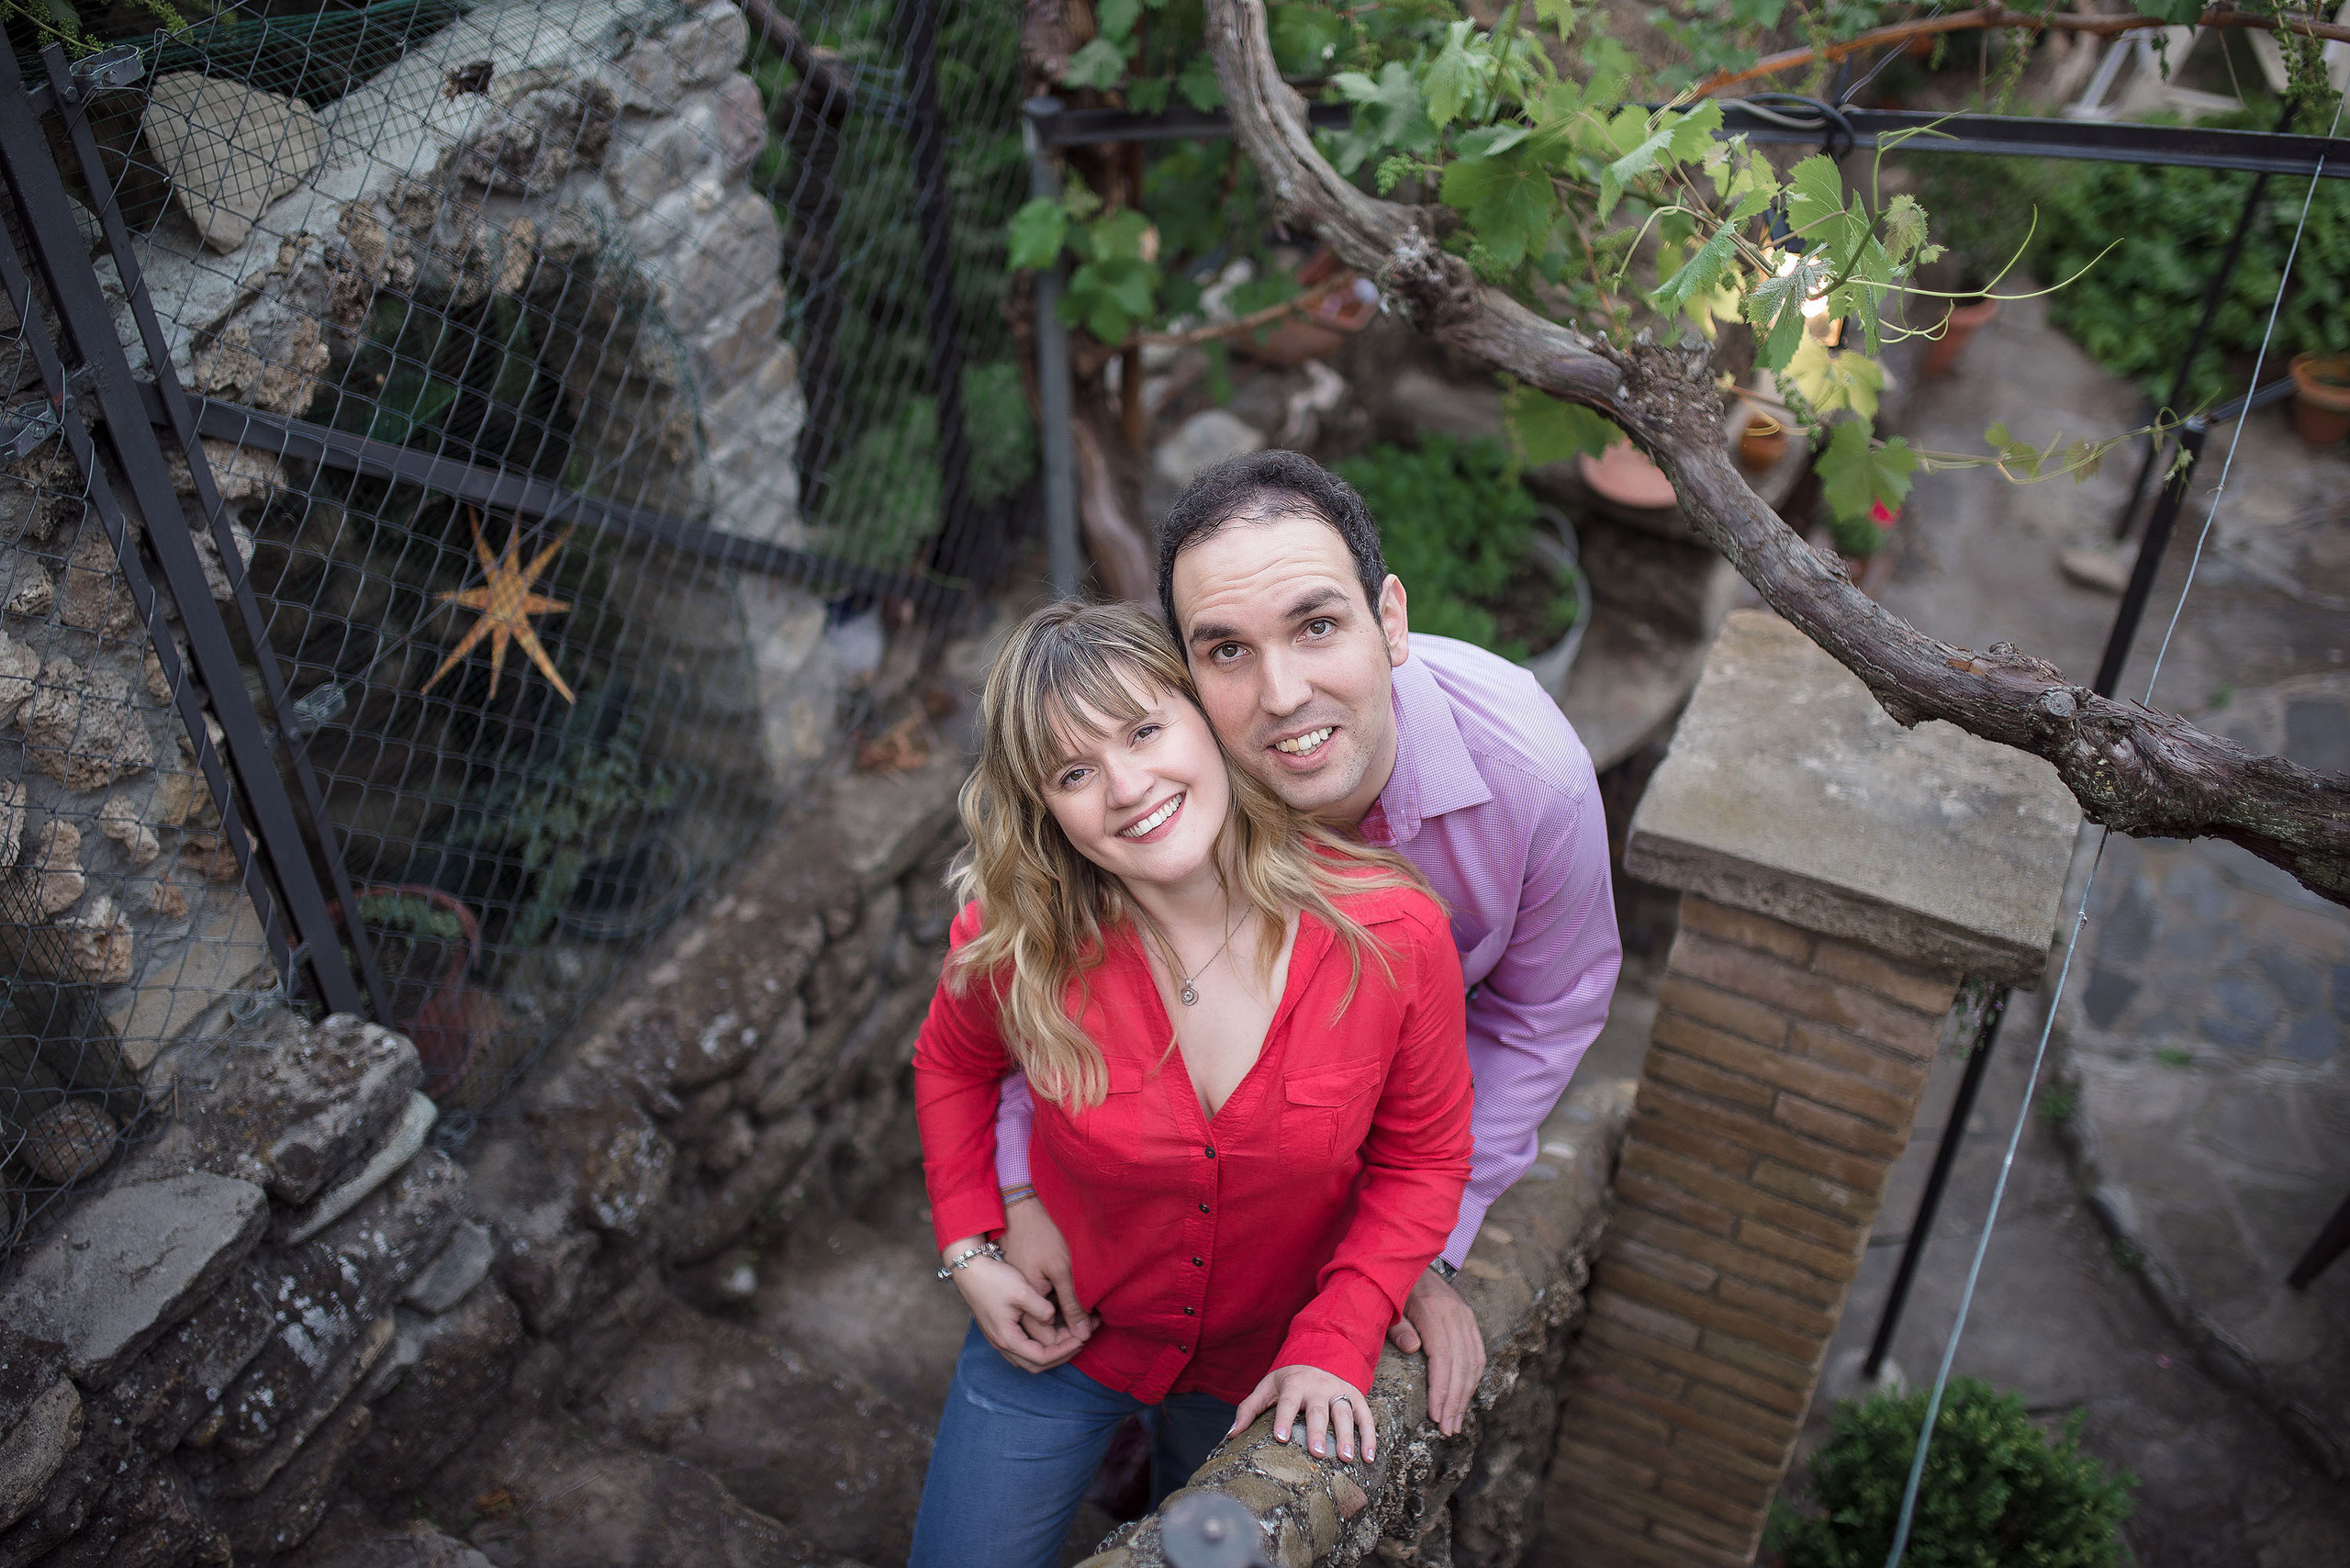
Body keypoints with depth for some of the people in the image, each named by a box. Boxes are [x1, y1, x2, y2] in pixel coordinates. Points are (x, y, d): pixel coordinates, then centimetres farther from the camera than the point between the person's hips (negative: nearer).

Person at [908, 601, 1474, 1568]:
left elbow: (1424, 1157, -11)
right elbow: (953, 1064, -1)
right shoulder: (1015, 942, -25)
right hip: (1060, 1330, 0)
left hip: (1263, 1363, 1)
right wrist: (969, 1250, -8)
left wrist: (1334, 1340, -19)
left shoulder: (1393, 933, -27)